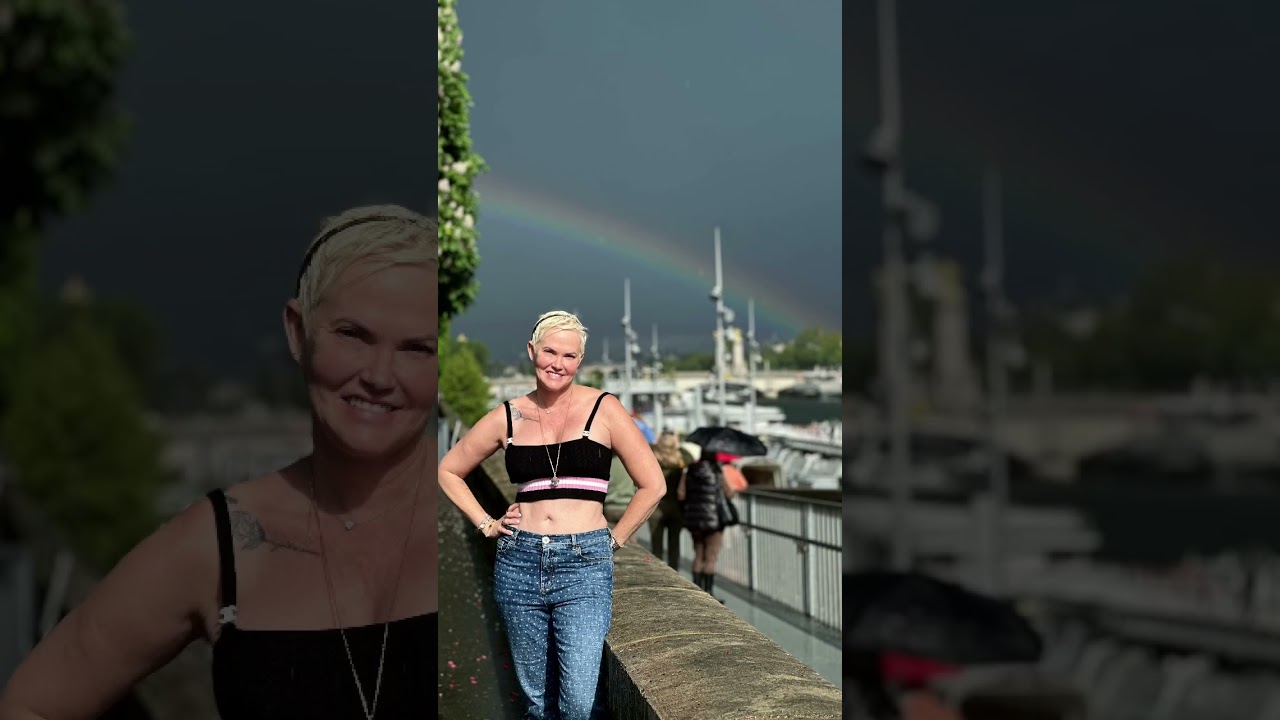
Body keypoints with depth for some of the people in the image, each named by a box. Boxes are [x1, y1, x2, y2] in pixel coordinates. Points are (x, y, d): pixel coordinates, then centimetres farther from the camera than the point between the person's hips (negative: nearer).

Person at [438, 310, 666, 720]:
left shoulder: (603, 410, -1)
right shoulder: (508, 417, 7)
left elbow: (652, 485, 1)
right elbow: (448, 471, 18)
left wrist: (614, 539, 1)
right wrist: (485, 524, 9)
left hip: (584, 564, -3)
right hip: (519, 563, 3)